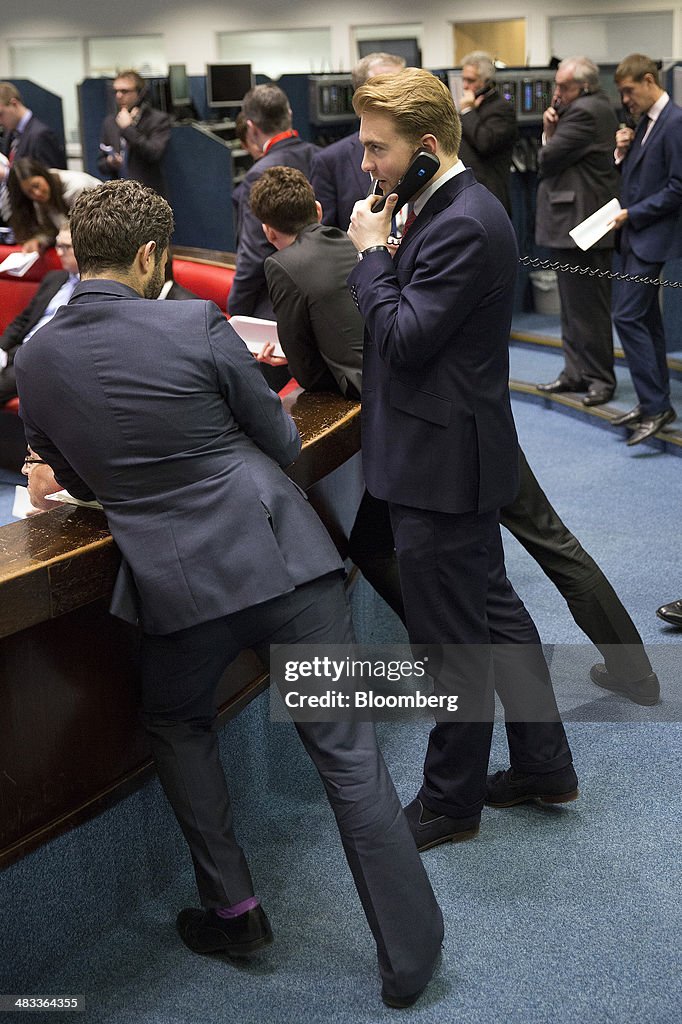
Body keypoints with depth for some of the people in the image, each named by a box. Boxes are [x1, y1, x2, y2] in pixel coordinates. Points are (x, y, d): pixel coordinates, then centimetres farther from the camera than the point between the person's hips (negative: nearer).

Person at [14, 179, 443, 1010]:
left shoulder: (34, 361, 3)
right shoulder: (195, 326, -7)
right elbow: (282, 439, 4)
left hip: (176, 584, 2)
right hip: (282, 559, -2)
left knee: (177, 725, 30)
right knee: (346, 750, 7)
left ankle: (232, 911, 30)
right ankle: (410, 956, 15)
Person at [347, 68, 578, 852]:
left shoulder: (463, 227, -22)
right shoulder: (453, 211, 9)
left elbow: (403, 340, -22)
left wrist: (371, 250, -13)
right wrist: (385, 251, 1)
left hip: (441, 464, -11)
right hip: (453, 456, 11)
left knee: (451, 642, 5)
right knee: (493, 611, 20)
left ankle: (450, 802, 23)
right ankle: (544, 765, 35)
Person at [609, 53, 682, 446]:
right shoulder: (645, 122, 14)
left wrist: (632, 214, -16)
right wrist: (624, 153, 1)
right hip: (637, 236, 10)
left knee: (628, 316, -14)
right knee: (646, 318, 12)